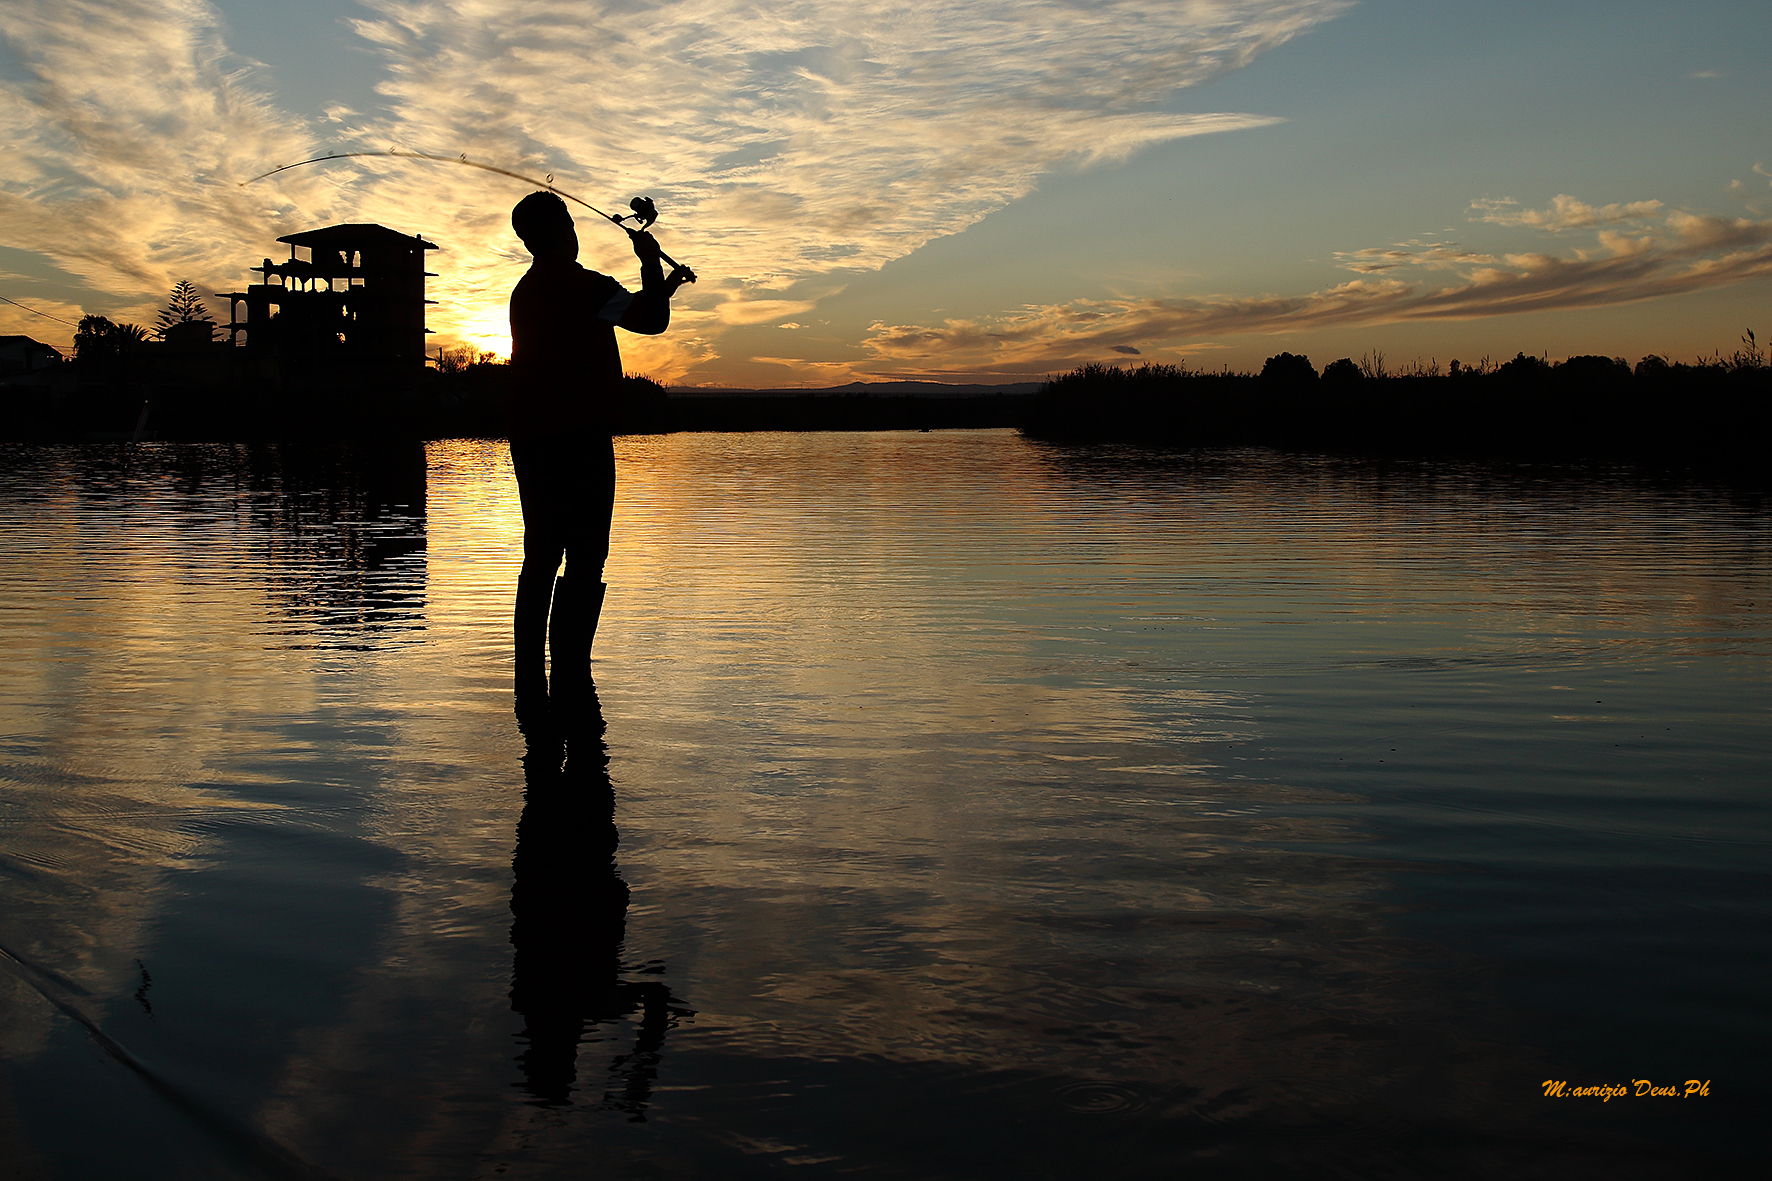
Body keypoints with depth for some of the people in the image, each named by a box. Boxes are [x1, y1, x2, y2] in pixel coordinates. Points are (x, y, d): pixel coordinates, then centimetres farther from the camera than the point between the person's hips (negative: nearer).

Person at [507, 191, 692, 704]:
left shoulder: (525, 291, 18)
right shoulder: (583, 285, -8)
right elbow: (651, 321, -11)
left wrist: (660, 288, 30)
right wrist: (651, 261, 4)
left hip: (530, 443, 8)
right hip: (580, 440, -8)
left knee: (541, 556, 13)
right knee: (585, 560, -6)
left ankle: (531, 684, 14)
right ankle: (569, 680, -10)